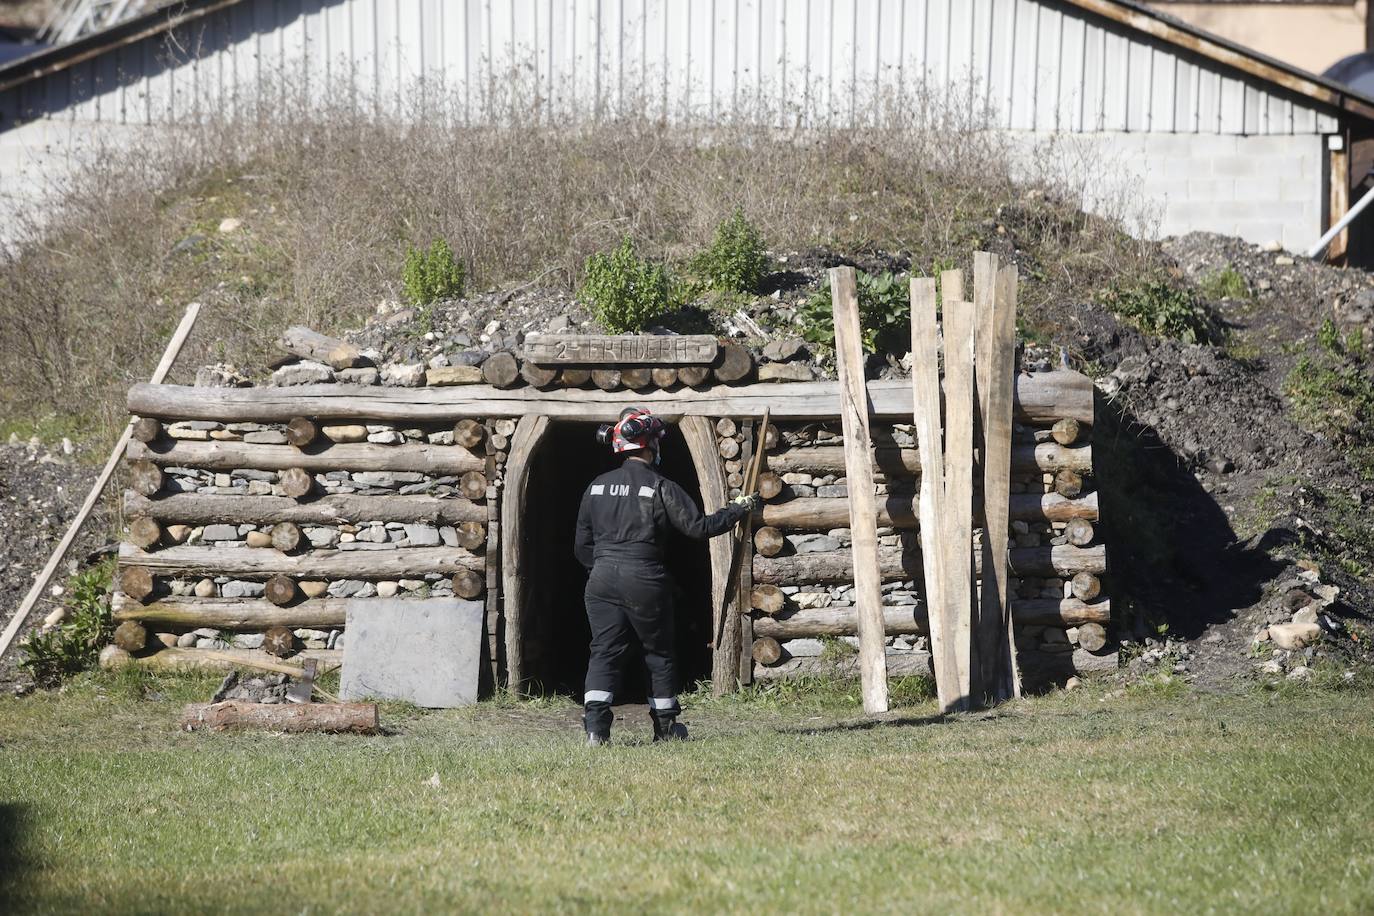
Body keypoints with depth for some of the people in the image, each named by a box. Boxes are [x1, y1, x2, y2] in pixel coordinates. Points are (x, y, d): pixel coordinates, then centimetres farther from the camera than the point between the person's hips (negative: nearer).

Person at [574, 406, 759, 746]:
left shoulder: (597, 486, 8)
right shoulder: (660, 488, -6)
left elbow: (582, 544, 12)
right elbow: (700, 527, -6)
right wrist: (738, 509, 7)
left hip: (602, 579, 3)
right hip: (644, 581, -3)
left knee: (604, 651, 0)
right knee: (659, 653, 12)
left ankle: (595, 725, -17)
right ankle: (665, 725, 21)